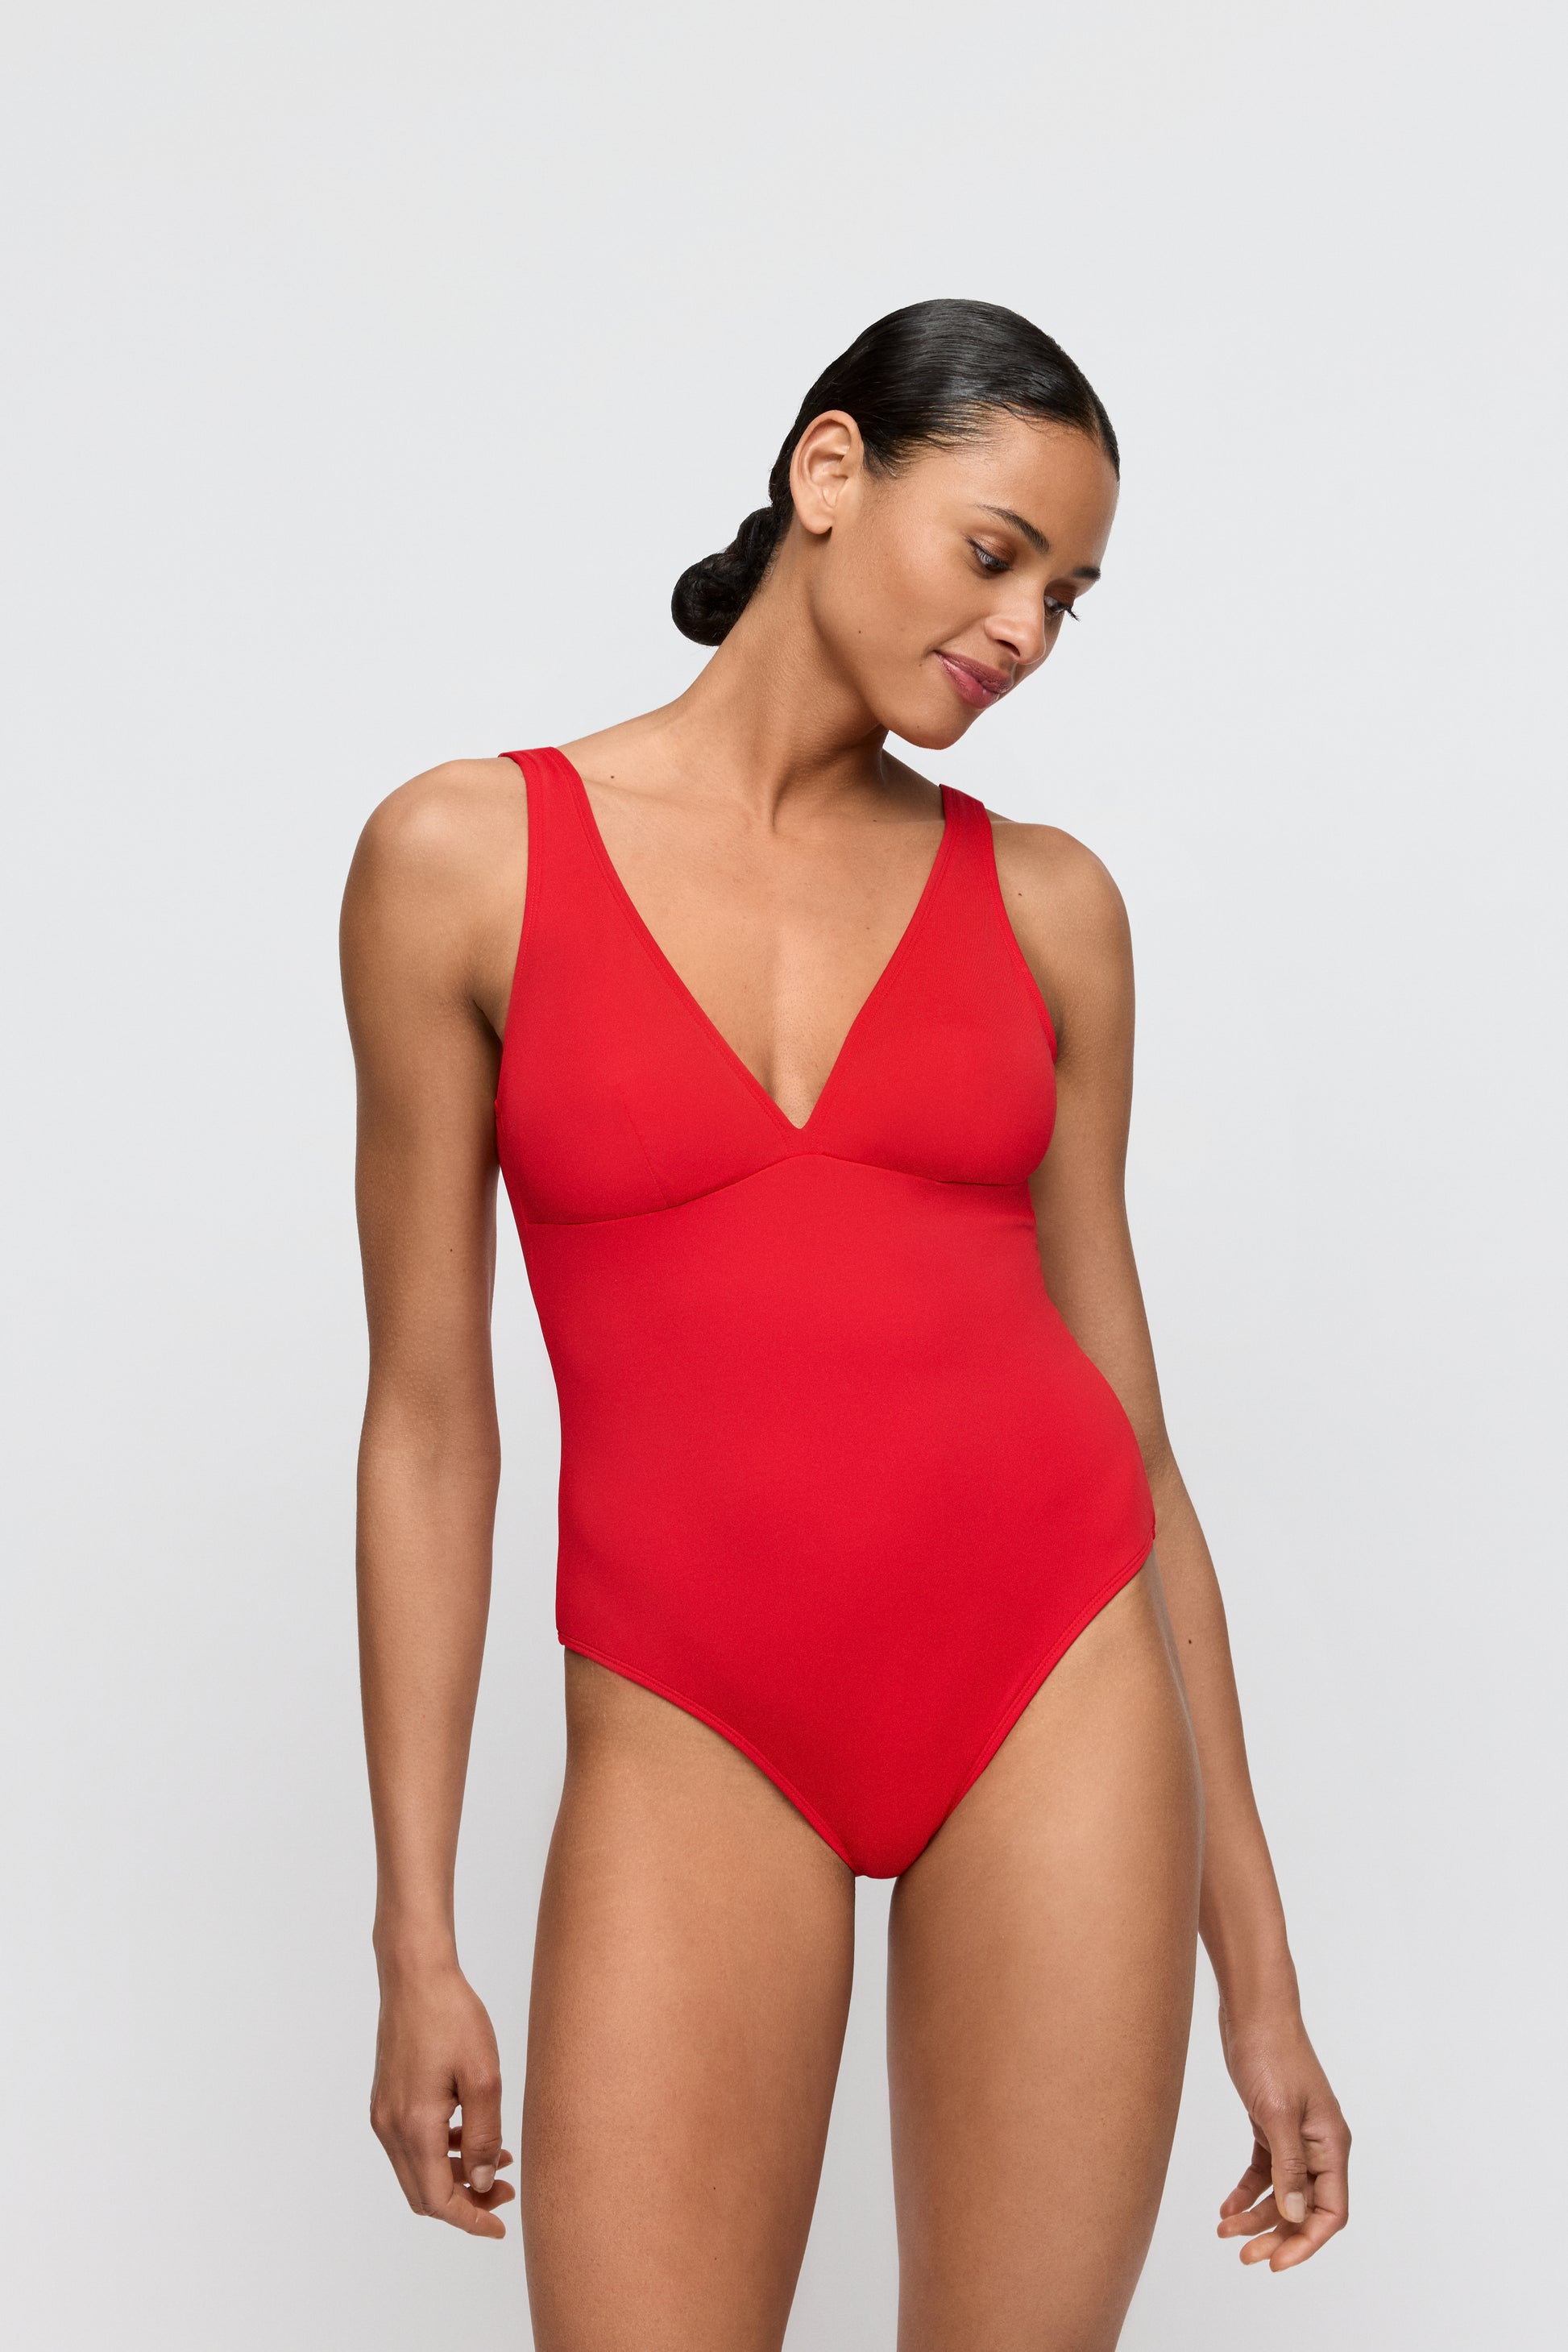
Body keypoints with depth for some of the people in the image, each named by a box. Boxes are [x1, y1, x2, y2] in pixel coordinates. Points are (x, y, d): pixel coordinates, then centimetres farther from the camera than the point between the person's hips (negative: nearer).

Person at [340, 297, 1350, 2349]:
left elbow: (1123, 1415, 7)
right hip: (700, 1740, -1)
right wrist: (416, 1934, 1)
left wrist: (1255, 1955, 7)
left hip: (1059, 1700, 2)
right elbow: (430, 1415, 1)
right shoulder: (464, 860, -1)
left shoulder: (1045, 905, 5)